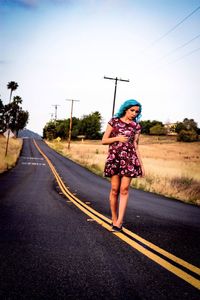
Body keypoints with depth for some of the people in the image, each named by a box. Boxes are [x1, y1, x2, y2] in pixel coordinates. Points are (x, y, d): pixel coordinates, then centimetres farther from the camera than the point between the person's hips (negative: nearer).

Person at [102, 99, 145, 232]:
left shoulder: (136, 126, 10)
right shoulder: (114, 121, 6)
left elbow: (135, 147, 12)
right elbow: (104, 140, 6)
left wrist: (141, 165, 8)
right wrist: (117, 138, -11)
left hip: (129, 159, 1)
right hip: (114, 158, -1)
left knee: (124, 189, -6)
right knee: (115, 189, 0)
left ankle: (119, 222, -6)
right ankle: (114, 219, 14)